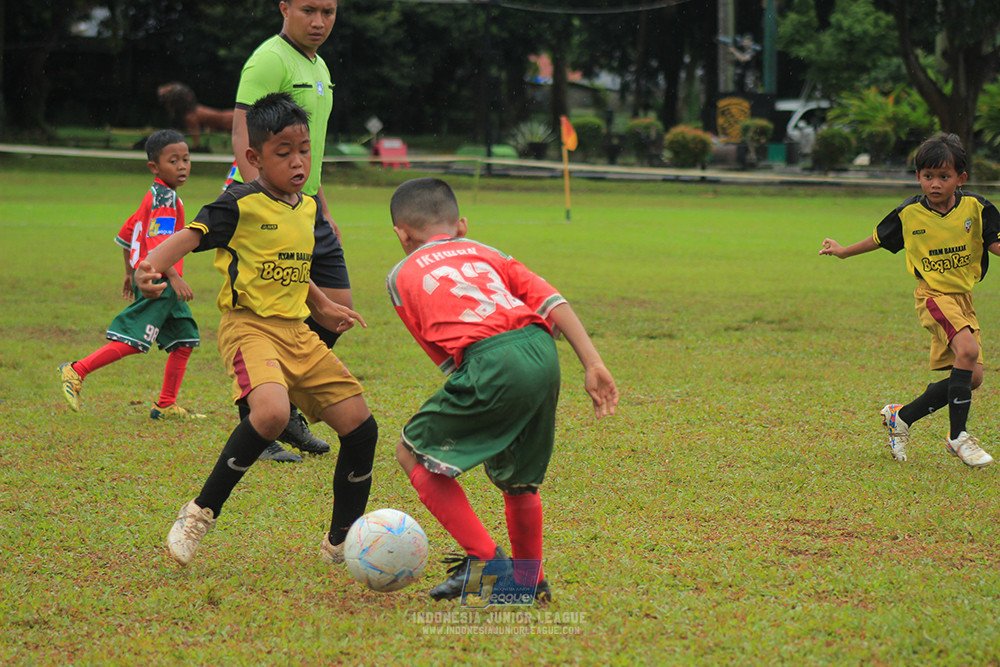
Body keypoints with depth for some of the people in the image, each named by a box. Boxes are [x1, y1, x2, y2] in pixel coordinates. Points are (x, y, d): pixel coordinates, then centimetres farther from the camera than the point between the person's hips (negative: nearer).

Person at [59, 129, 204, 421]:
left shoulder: (153, 196, 18)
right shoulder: (165, 197, -13)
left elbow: (126, 233, 25)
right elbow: (158, 242, -24)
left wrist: (130, 273, 31)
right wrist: (174, 277, -26)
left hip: (164, 286, 10)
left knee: (184, 341, 9)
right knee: (131, 341, -11)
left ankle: (166, 405, 12)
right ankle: (76, 372, -3)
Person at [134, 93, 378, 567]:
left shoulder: (309, 208, 14)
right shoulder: (241, 205, -9)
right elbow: (191, 236, -21)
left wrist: (322, 308, 39)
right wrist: (152, 265, -40)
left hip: (297, 332, 8)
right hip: (250, 327, -8)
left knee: (361, 426, 2)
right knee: (271, 411, -34)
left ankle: (341, 541, 20)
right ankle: (201, 513, -17)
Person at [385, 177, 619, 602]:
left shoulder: (401, 276, 22)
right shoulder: (486, 254, 30)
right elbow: (553, 303, 16)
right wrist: (594, 367, 11)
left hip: (489, 361, -5)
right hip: (543, 353, 5)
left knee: (414, 453, 10)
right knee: (517, 479, 25)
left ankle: (484, 558, 2)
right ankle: (531, 580, 30)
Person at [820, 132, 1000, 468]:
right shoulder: (909, 214, -5)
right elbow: (880, 238, 13)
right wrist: (844, 251, 23)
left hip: (963, 297, 4)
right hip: (933, 294, -4)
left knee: (972, 377, 2)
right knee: (967, 350, -28)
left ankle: (901, 416, 19)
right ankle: (957, 436, -19)